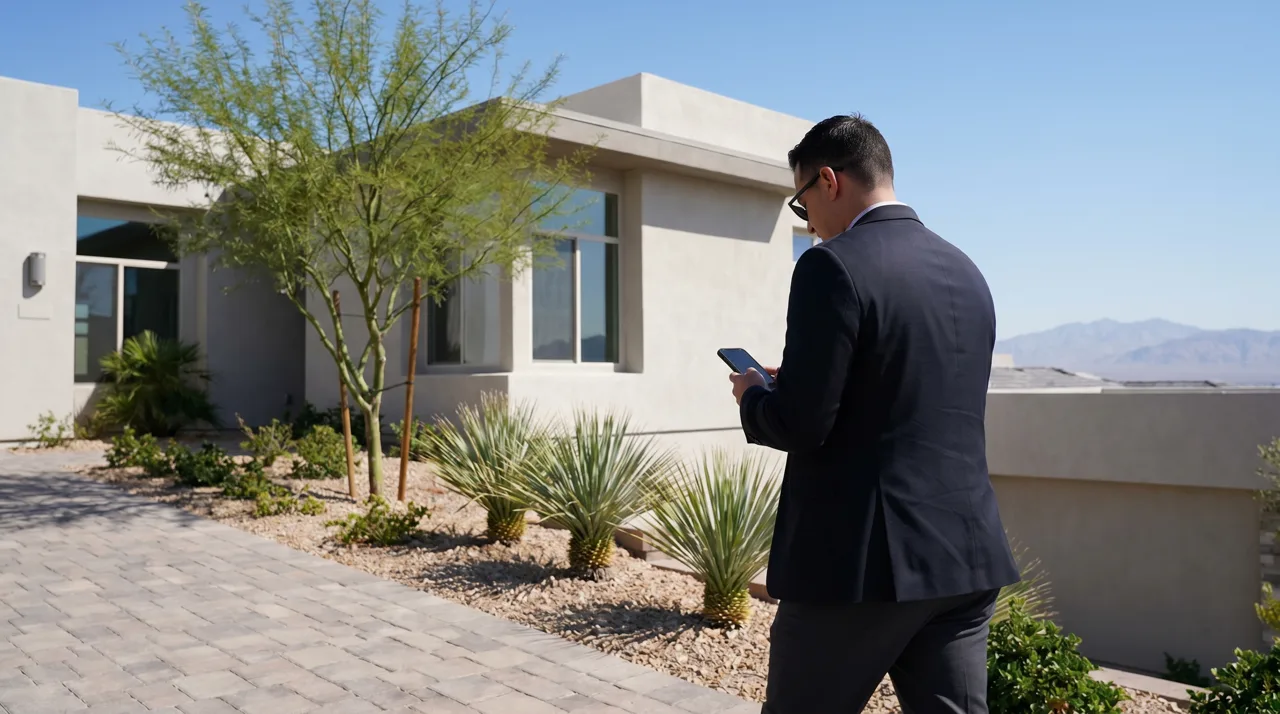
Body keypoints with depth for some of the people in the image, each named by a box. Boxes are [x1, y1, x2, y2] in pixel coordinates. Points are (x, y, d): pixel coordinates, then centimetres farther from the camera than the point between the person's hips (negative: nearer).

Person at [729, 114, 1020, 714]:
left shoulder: (834, 265, -14)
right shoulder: (965, 271, 11)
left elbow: (799, 424, -18)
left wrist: (753, 396, 4)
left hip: (863, 559, -7)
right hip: (966, 553, 7)